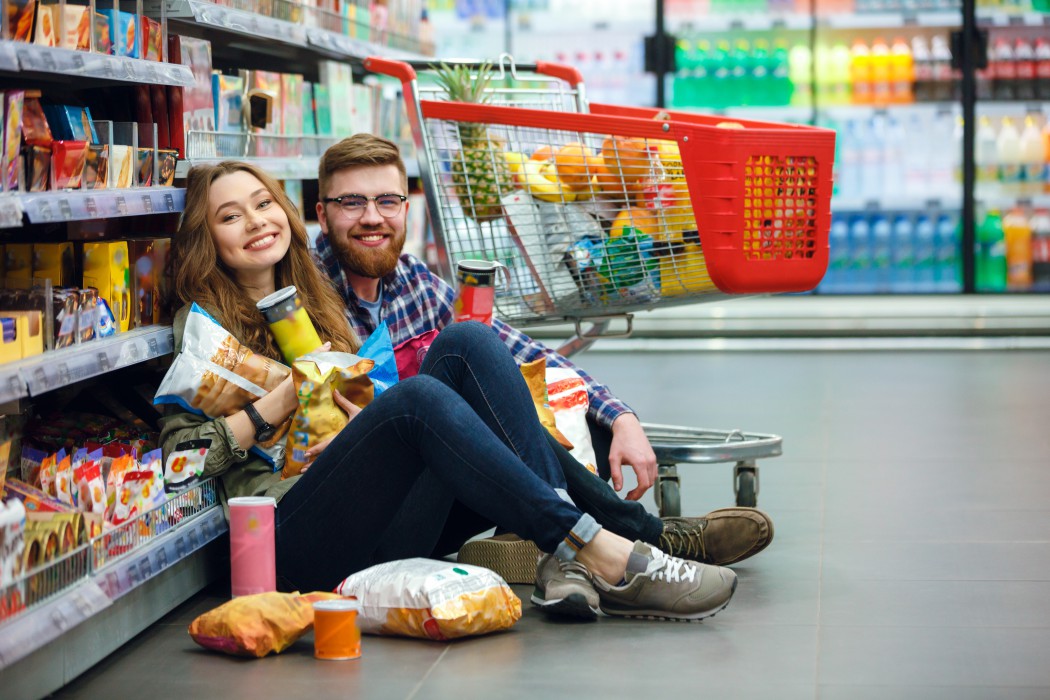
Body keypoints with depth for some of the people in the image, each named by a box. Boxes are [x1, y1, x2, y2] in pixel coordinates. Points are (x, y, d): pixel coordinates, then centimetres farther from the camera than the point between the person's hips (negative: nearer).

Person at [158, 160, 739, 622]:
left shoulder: (313, 301, 29)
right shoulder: (201, 324, 10)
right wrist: (280, 401, -6)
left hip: (392, 520, 6)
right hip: (302, 538, -6)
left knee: (465, 343, -16)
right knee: (418, 396, -33)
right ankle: (604, 557, -38)